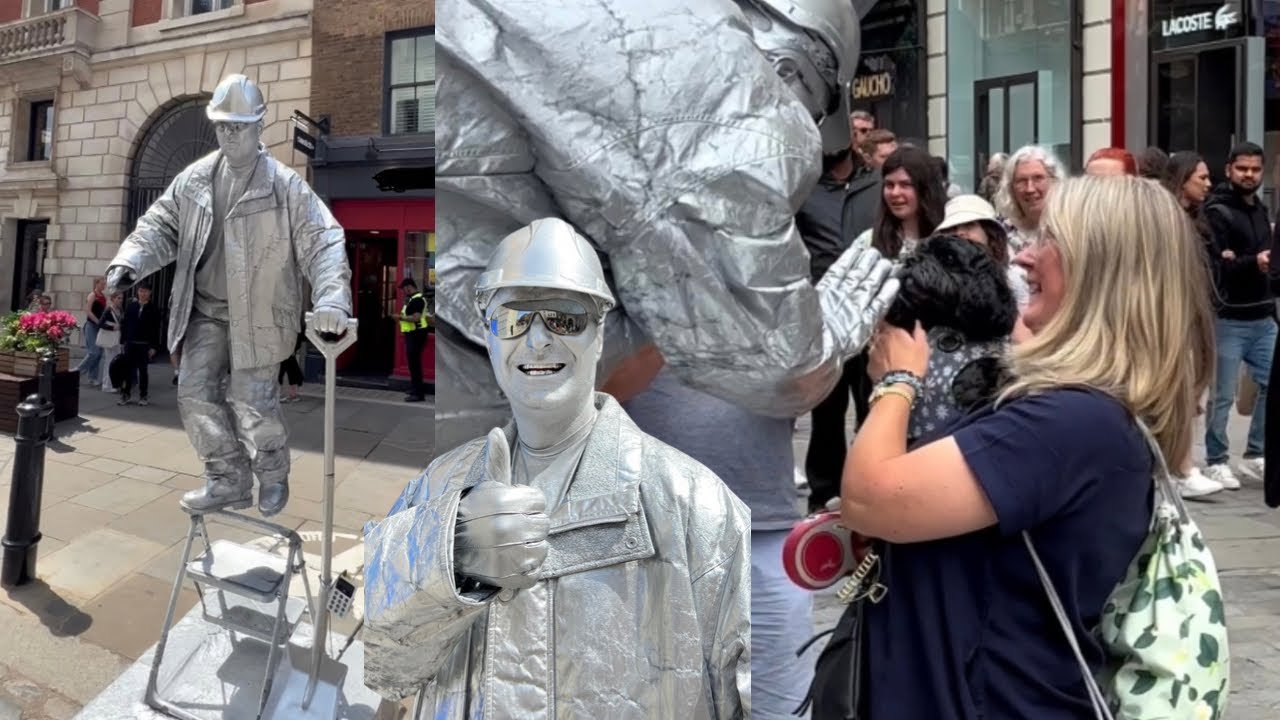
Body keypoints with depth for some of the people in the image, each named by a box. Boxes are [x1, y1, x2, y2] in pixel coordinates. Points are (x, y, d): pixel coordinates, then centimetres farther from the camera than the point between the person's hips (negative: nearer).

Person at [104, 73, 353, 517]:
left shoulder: (285, 186, -13)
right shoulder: (194, 179, 3)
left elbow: (322, 241, -19)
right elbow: (160, 226, 10)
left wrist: (331, 299, -34)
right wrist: (128, 262, -9)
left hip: (258, 315, -5)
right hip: (206, 310, 5)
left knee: (251, 404, -1)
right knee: (195, 396, 4)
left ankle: (273, 477, 26)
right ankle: (228, 482, 21)